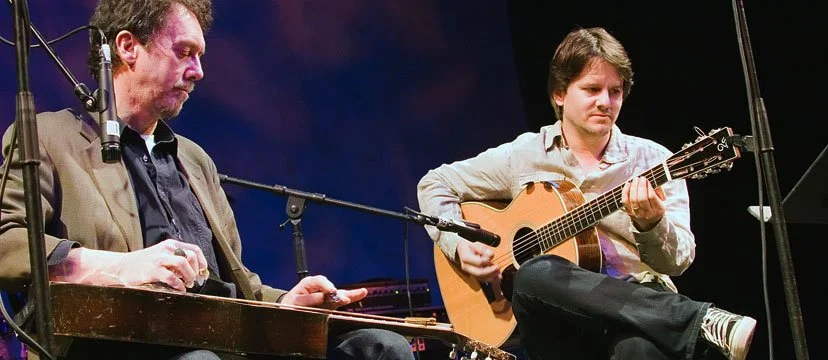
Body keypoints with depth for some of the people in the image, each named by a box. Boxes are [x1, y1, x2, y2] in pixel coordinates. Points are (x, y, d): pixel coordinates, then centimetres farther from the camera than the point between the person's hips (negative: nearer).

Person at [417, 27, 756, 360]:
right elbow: (436, 182, 19)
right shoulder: (522, 156, 10)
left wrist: (651, 226, -24)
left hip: (640, 307, -4)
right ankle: (706, 322, -38)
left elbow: (678, 260, -2)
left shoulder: (652, 161, 7)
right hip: (559, 326, 4)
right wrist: (458, 244, 2)